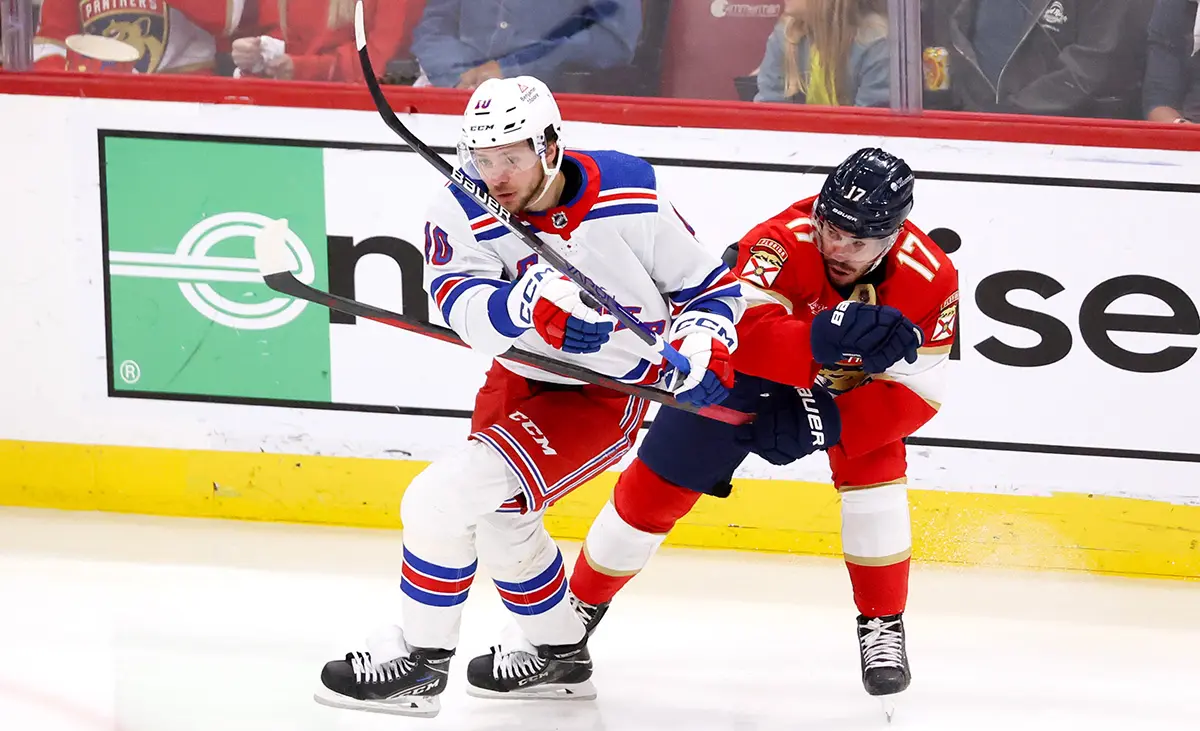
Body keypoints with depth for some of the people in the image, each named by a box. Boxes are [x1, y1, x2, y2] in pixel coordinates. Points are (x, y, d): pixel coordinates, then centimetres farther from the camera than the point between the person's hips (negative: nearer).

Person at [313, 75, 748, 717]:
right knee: (498, 517, 23)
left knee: (444, 499, -19)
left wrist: (705, 343, -25)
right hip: (519, 378, 6)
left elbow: (707, 282, -7)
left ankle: (416, 662, -3)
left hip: (601, 394, -6)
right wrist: (528, 304, -53)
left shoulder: (629, 200, -21)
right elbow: (461, 306, -34)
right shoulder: (465, 212, -17)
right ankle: (557, 654, 48)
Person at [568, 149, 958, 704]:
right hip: (745, 367, -1)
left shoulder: (930, 281, -29)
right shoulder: (783, 241, -38)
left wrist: (825, 425, -37)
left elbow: (914, 396, -25)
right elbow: (744, 332, -50)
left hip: (846, 386, 1)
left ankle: (883, 626, -6)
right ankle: (581, 602, 22)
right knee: (656, 486, -1)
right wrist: (825, 338, -66)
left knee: (874, 467, -23)